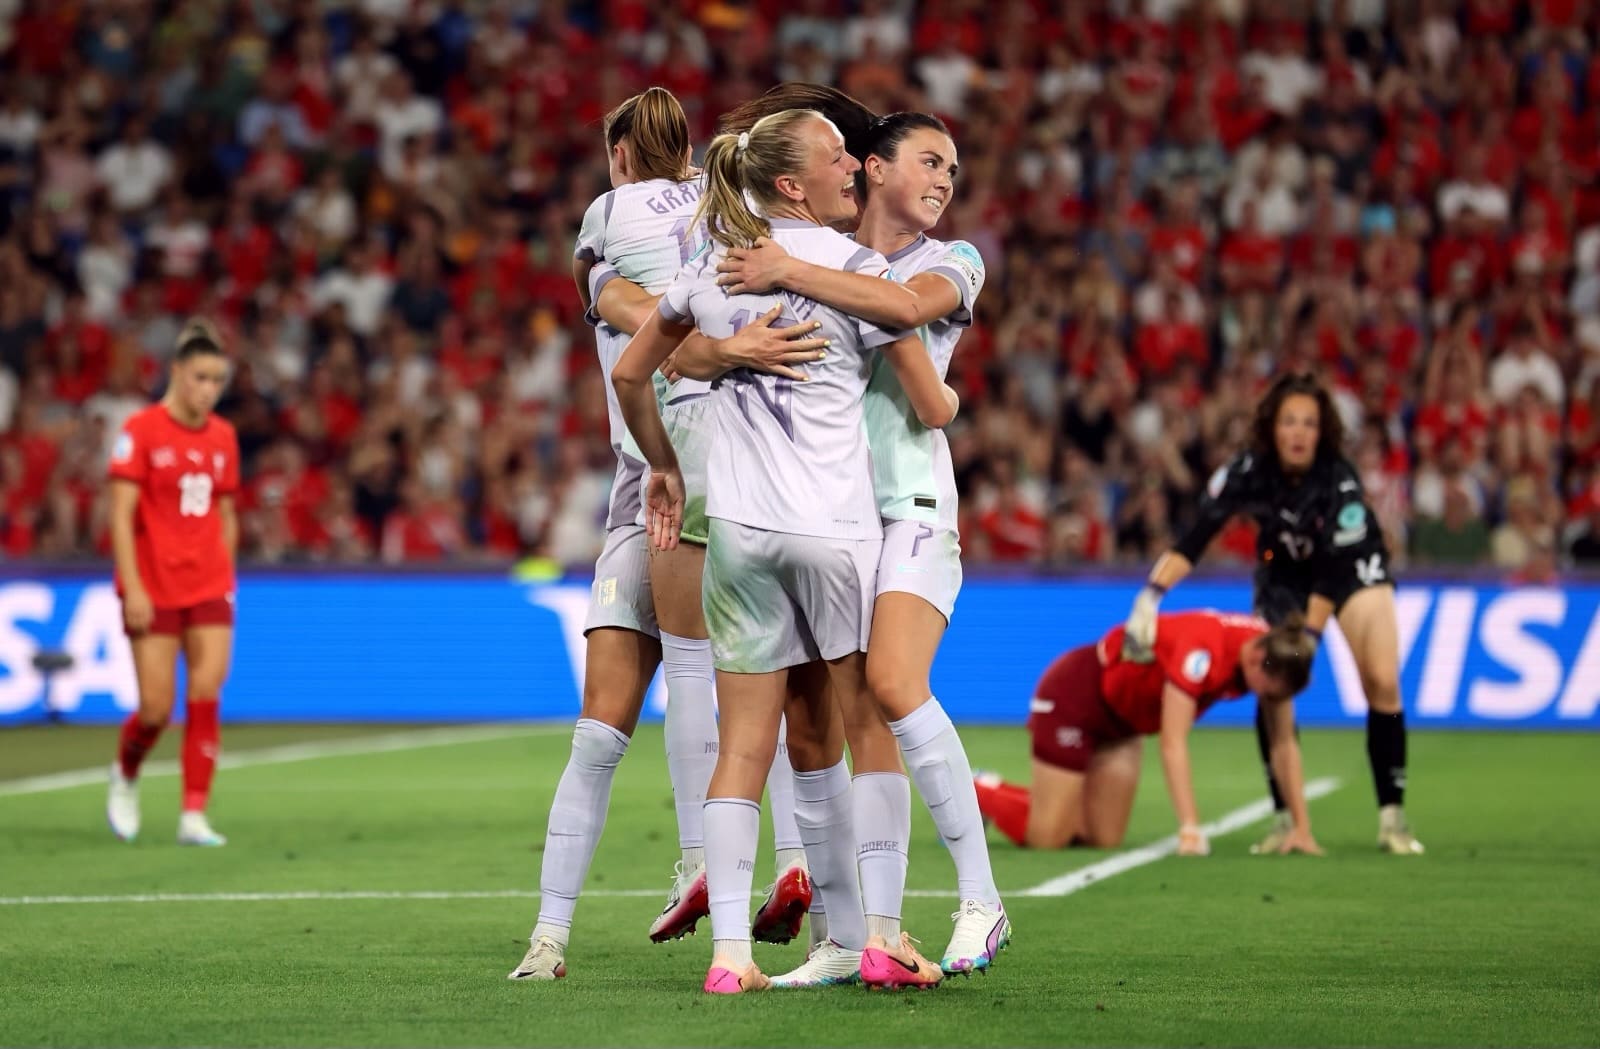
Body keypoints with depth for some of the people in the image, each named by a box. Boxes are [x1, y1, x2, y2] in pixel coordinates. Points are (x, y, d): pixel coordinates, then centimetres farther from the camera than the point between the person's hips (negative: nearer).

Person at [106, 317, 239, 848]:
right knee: (156, 709, -2)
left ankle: (194, 816, -5)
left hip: (208, 587, 4)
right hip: (153, 589, -4)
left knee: (207, 696, -8)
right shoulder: (141, 430, -8)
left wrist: (224, 576, 13)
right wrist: (133, 588, -15)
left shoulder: (223, 436, 8)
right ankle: (125, 776, 29)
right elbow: (121, 515, -10)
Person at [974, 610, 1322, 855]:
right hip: (1075, 694, -8)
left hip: (1120, 716, 8)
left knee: (1105, 839, 3)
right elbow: (1172, 745, -40)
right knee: (1048, 838, -10)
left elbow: (1284, 745, -8)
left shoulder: (1273, 653, -16)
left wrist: (1302, 828, -13)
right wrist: (1190, 829, -46)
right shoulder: (1202, 652, -38)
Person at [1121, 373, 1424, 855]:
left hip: (1352, 566, -2)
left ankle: (1392, 818, -8)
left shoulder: (1339, 479, -33)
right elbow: (1195, 536, -31)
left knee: (1382, 682, -16)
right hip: (1284, 572, 2)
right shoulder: (1249, 471, -27)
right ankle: (1284, 819, 1)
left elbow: (1332, 572, -29)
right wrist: (1151, 595, -43)